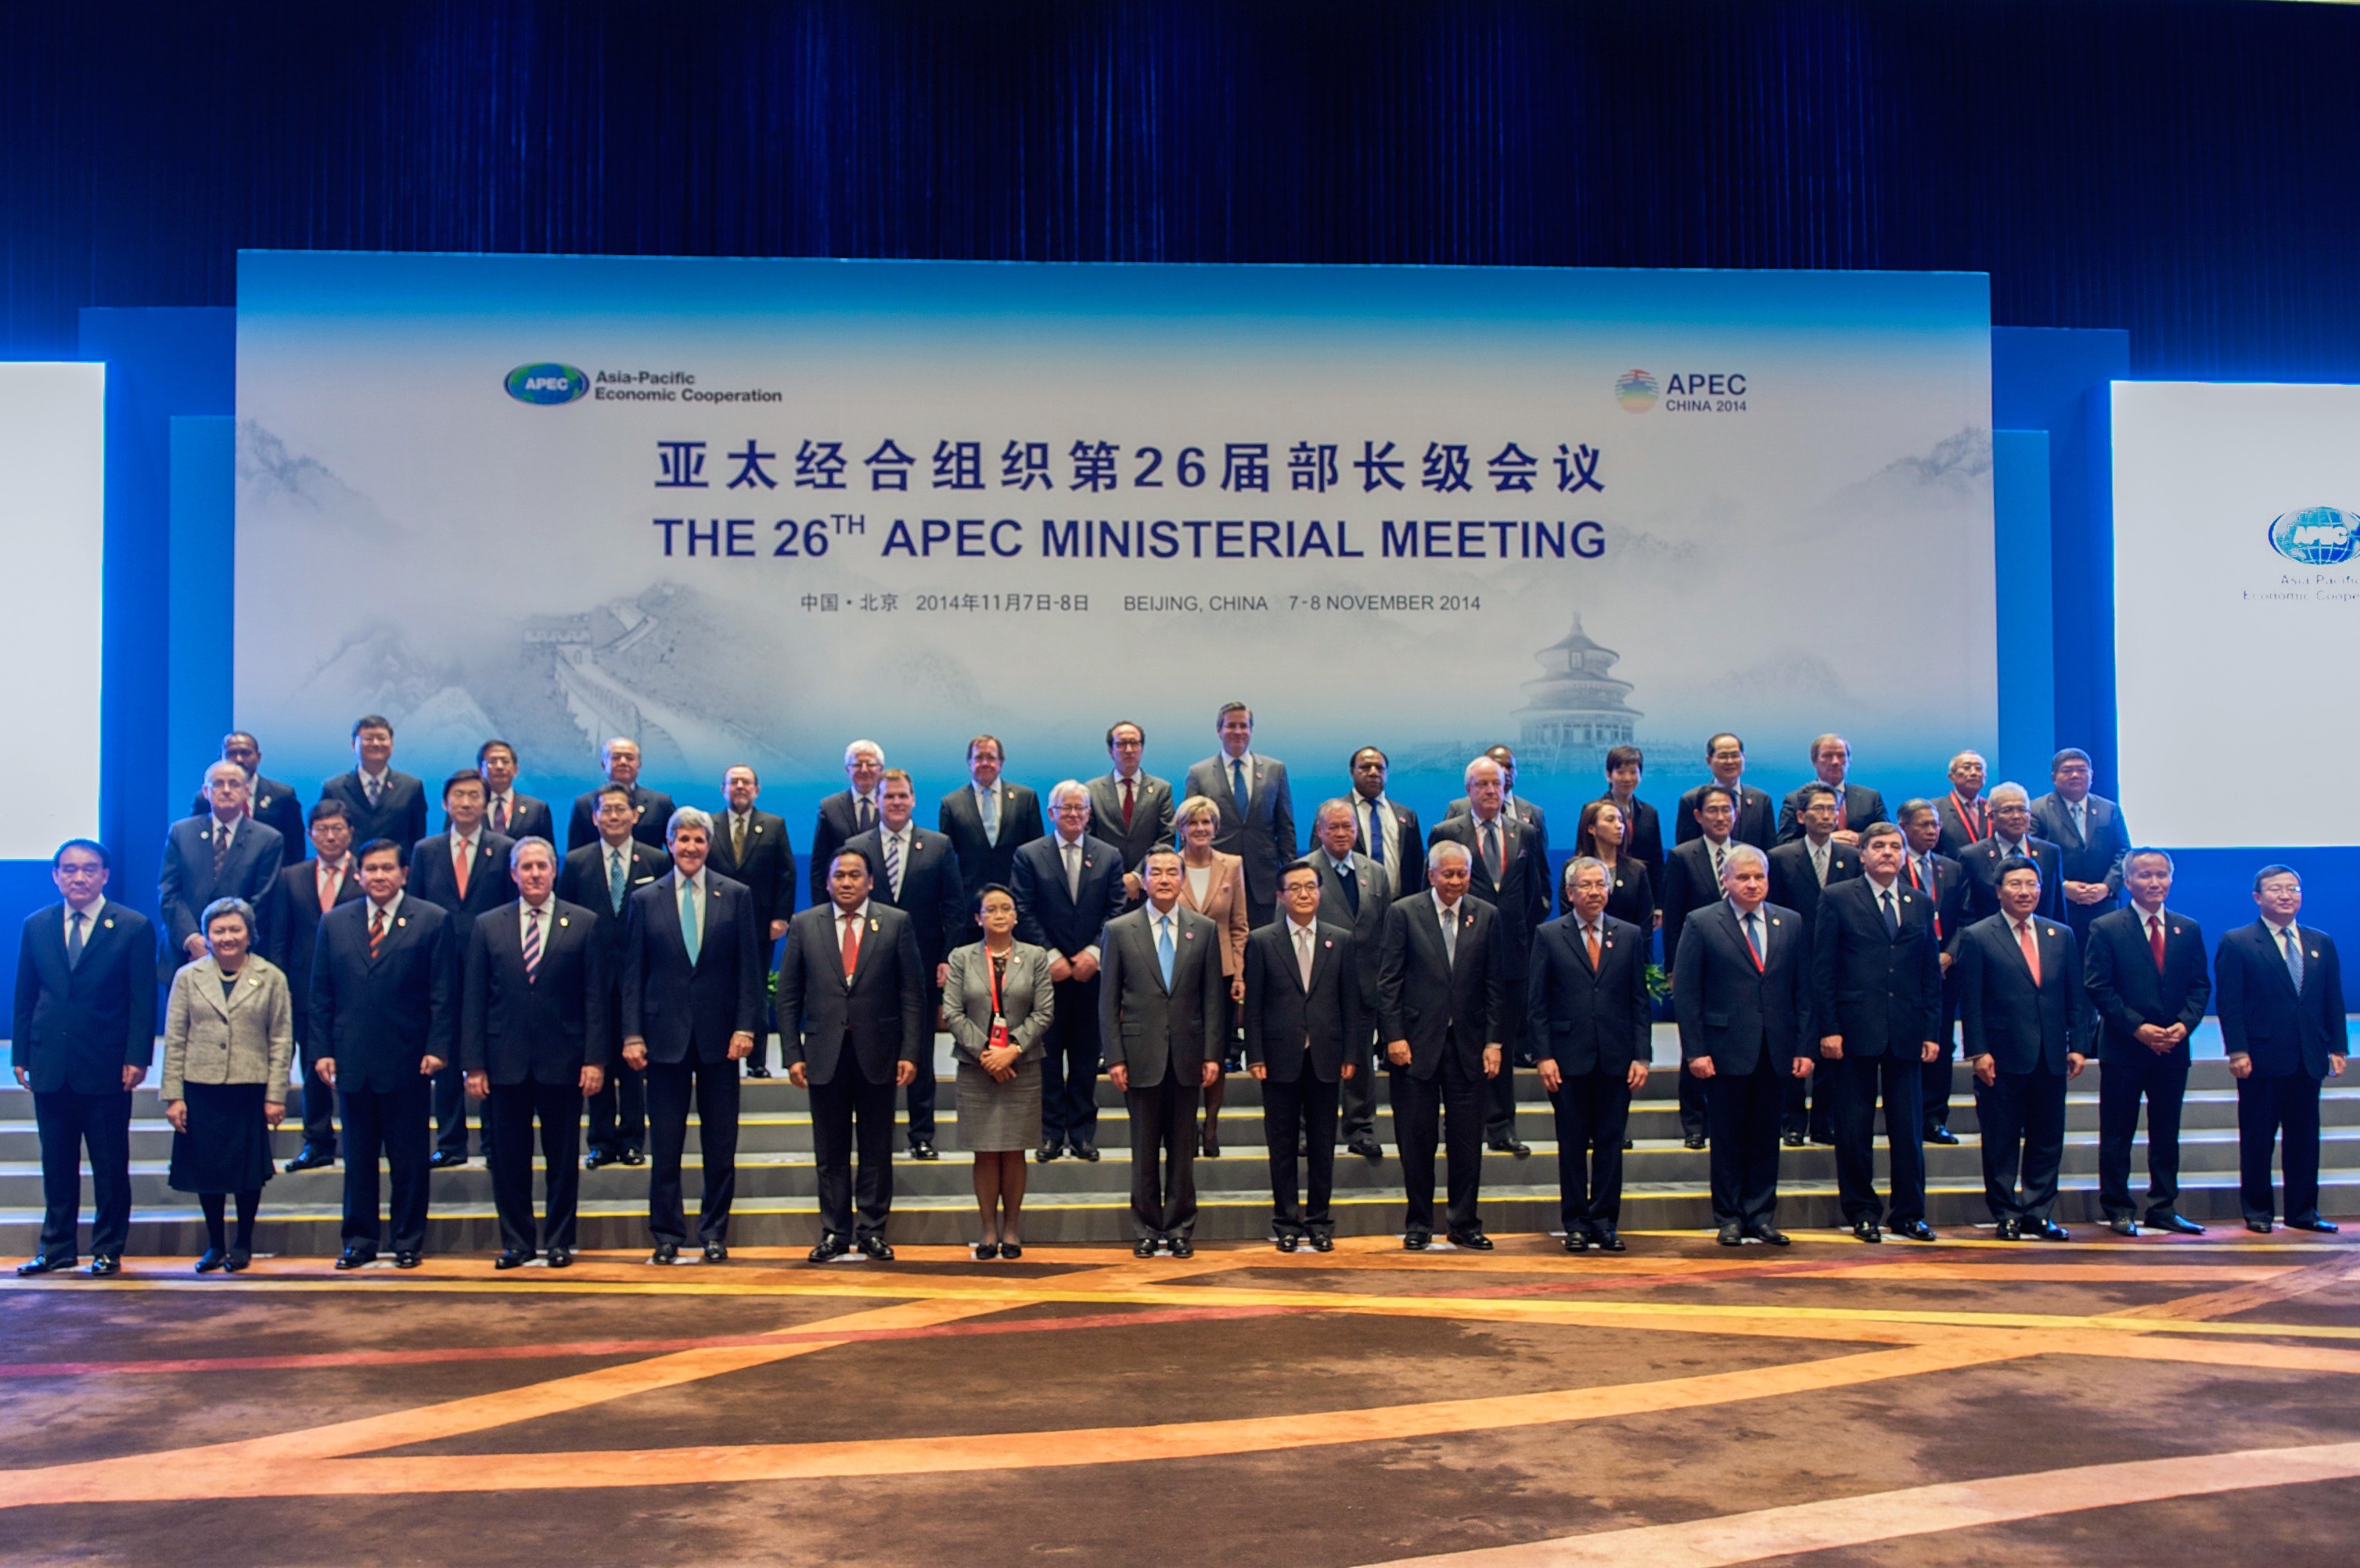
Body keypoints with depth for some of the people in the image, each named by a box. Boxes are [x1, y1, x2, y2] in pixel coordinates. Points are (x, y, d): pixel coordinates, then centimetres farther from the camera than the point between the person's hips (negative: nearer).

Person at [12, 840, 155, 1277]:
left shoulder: (134, 927, -2)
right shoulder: (36, 926, 8)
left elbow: (143, 1000, -4)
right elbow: (24, 996, 10)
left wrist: (137, 1058, -11)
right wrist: (20, 1055, 4)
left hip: (106, 1067, -3)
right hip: (50, 1064, 3)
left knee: (110, 1164, 4)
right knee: (57, 1163, 10)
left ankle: (108, 1249, 14)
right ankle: (58, 1248, 21)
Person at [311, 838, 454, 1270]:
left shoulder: (431, 921, 1)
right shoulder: (334, 923, 10)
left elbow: (443, 993, -2)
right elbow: (321, 994, 10)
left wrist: (437, 1048, -9)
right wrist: (324, 1050, 2)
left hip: (408, 1063, -2)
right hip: (352, 1062, 3)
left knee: (409, 1158, 5)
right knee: (358, 1157, 9)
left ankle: (408, 1239, 15)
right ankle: (360, 1239, 19)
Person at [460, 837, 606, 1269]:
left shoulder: (584, 923, 2)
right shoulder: (488, 926, 7)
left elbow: (596, 997, -1)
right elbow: (473, 1001, 5)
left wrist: (594, 1059, -7)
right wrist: (473, 1064, -2)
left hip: (562, 1060, -1)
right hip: (505, 1062, 1)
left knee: (562, 1158, 7)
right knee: (509, 1159, 7)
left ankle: (559, 1241, 18)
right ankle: (516, 1243, 18)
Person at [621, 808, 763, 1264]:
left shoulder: (736, 896, 4)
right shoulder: (645, 900, 5)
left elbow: (749, 967, 2)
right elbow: (633, 973, 4)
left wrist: (745, 1026, -6)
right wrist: (632, 1035, -2)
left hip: (719, 1034, 0)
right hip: (665, 1034, 0)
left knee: (720, 1145, 5)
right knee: (665, 1145, 4)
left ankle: (714, 1235, 16)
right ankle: (667, 1235, 14)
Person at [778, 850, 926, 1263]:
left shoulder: (897, 923, 2)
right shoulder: (804, 925, 5)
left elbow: (912, 992, 0)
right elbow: (788, 996, 5)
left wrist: (909, 1053, -6)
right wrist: (793, 1054, -2)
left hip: (877, 1054, -1)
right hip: (825, 1055, 1)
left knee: (877, 1150, 6)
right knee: (830, 1152, 7)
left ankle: (872, 1232, 16)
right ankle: (834, 1233, 17)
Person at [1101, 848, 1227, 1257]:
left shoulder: (1204, 929, 6)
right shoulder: (1119, 930, 2)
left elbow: (1213, 996, 5)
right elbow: (1108, 1001, 1)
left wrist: (1212, 1054, -2)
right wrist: (1114, 1057, -5)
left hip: (1186, 1055, 1)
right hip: (1141, 1054, -1)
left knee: (1183, 1147, 7)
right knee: (1145, 1148, 5)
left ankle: (1179, 1228, 16)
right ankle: (1148, 1229, 15)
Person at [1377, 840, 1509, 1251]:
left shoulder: (1486, 916, 7)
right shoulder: (1403, 913, 0)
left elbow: (1495, 985, 7)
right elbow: (1388, 981, -2)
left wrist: (1493, 1041, 0)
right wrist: (1394, 1037, -8)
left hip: (1468, 1044, 2)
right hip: (1416, 1044, -2)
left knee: (1467, 1140, 5)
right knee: (1417, 1140, 4)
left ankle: (1465, 1224, 17)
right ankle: (1419, 1224, 16)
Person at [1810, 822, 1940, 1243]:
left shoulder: (1921, 904, 12)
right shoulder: (1838, 899, 1)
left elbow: (1931, 974, 13)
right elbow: (1823, 970, -2)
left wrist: (1931, 1031, 5)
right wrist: (1829, 1029, -9)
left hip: (1906, 1034, 3)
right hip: (1854, 1030, -3)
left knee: (1908, 1128, 6)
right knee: (1855, 1129, 3)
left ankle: (1909, 1213, 17)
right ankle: (1862, 1212, 14)